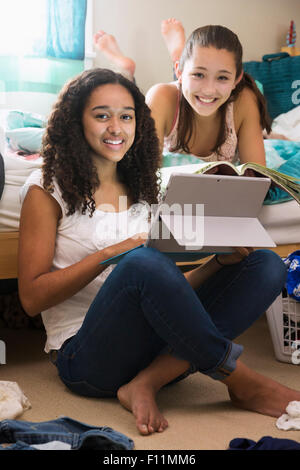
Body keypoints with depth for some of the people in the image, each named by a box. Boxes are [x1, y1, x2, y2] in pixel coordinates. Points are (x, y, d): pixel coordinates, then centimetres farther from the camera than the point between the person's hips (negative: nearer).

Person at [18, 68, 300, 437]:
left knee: (267, 265, -10)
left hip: (156, 344, 6)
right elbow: (32, 298, -5)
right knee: (144, 262, -35)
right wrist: (111, 254, -16)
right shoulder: (47, 190, 3)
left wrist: (221, 261, -3)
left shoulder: (142, 191, 18)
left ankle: (148, 382, -23)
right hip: (85, 355, -5)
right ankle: (241, 383, -16)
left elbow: (171, 290, 16)